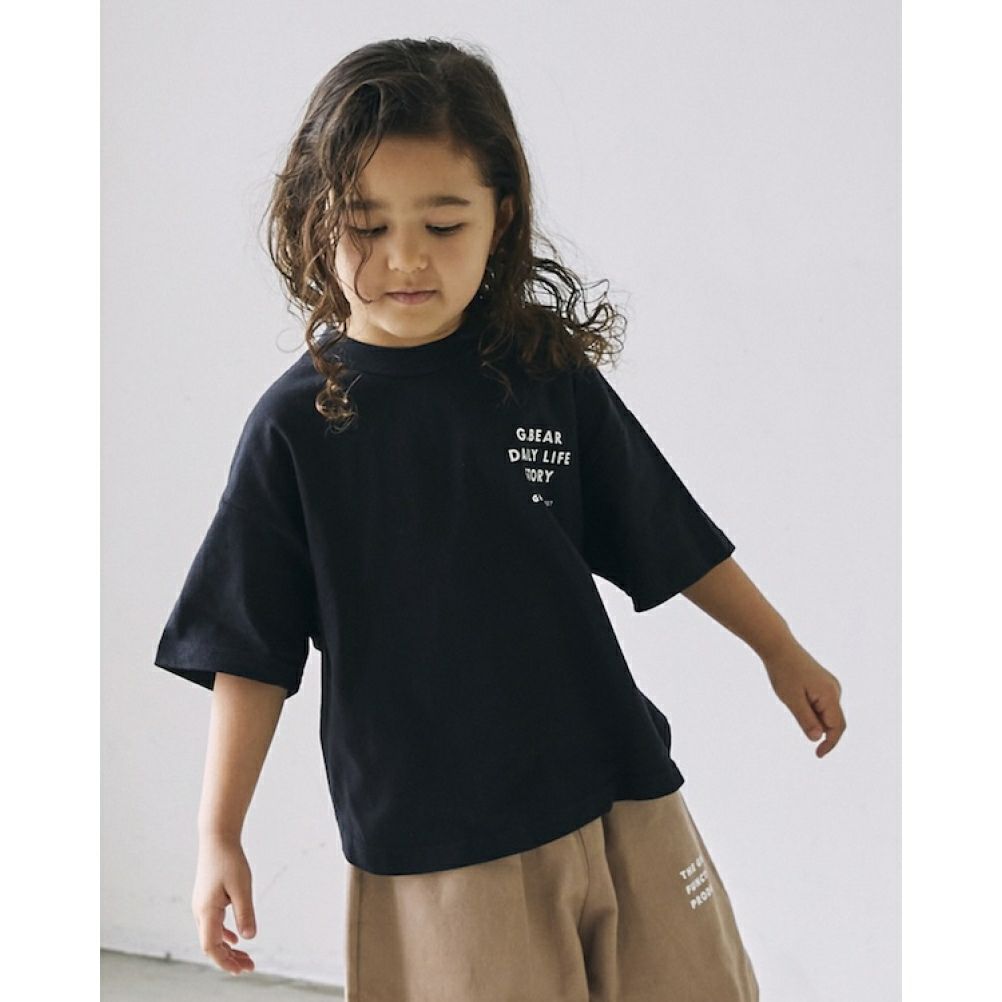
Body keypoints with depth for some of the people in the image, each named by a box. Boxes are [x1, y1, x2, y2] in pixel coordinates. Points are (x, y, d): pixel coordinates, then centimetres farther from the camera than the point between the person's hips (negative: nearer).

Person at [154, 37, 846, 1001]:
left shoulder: (552, 379, -1)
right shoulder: (296, 424, -5)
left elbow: (673, 541, 11)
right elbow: (252, 651, -1)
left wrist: (784, 652, 19)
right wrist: (217, 837, -3)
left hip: (618, 800, 3)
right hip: (424, 841, -2)